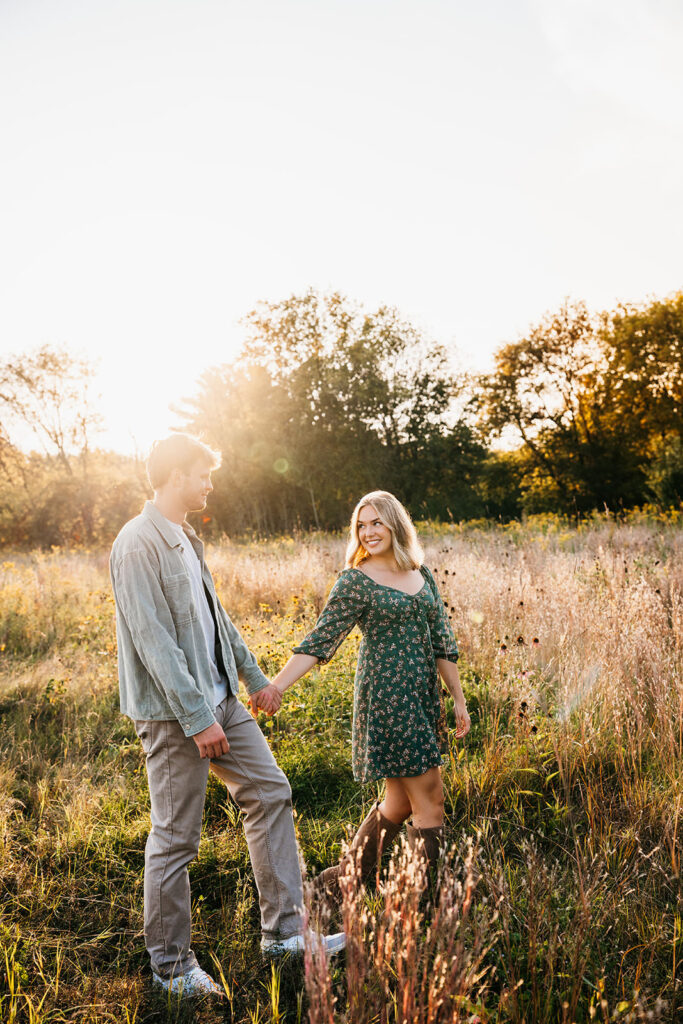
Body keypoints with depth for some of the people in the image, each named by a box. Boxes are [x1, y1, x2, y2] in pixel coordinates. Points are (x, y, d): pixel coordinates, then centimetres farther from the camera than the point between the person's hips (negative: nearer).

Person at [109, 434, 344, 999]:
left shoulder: (186, 539, 12)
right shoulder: (138, 545, -18)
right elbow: (153, 641, -22)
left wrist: (254, 675, 23)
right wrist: (197, 719, -22)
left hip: (220, 699, 9)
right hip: (174, 712, -9)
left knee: (270, 793, 10)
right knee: (175, 839, 4)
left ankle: (284, 929, 22)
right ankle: (171, 963, 23)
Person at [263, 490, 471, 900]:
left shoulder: (421, 573, 9)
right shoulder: (355, 582, -8)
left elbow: (442, 640, 11)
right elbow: (320, 640, -13)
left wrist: (459, 699, 10)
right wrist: (277, 685, -23)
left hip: (425, 697, 7)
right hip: (387, 700, -7)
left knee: (400, 801, 15)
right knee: (430, 800, -2)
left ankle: (342, 880, 31)